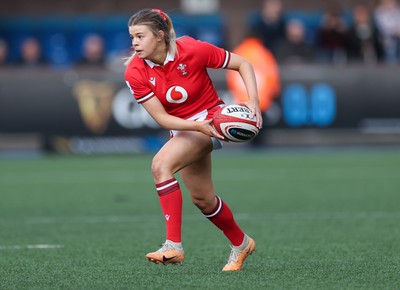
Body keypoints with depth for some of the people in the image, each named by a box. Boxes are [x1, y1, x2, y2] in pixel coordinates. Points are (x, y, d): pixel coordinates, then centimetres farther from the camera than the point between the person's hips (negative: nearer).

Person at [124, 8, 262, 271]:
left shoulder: (193, 50, -22)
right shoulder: (135, 73, -14)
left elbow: (243, 64, -11)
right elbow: (162, 118, -16)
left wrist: (253, 101, -24)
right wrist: (198, 126, -31)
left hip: (211, 118, -5)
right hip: (182, 129, 6)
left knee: (161, 164, -29)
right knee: (202, 198, 14)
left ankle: (174, 245, -32)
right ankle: (241, 244, 40)